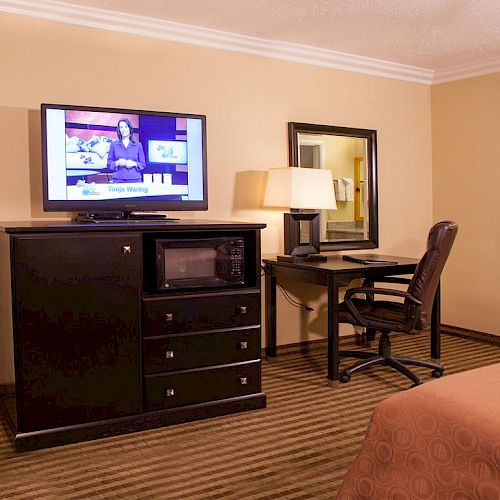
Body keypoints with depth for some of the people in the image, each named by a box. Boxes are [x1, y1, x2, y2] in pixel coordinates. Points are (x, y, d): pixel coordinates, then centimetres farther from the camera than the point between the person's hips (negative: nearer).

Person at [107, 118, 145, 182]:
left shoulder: (138, 145, 8)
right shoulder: (114, 145, 8)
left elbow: (143, 164, 9)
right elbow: (109, 164, 8)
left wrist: (134, 164, -10)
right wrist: (117, 163, -11)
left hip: (135, 180, 0)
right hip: (118, 180, 0)